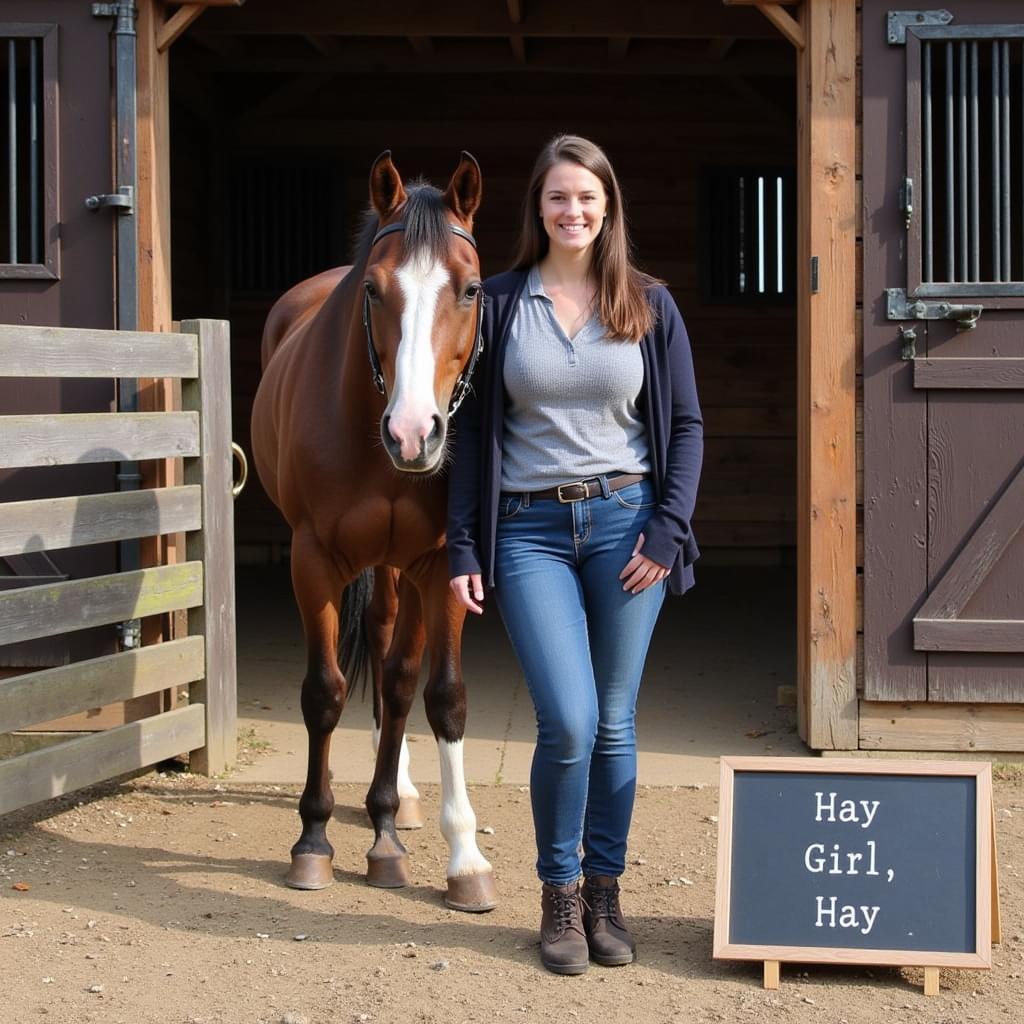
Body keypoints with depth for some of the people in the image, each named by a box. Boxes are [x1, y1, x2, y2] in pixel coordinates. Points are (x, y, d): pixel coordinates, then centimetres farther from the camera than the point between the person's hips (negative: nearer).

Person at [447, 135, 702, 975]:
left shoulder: (650, 306, 6)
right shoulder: (498, 304, 4)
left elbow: (685, 425, 7)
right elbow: (473, 431, 5)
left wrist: (668, 528, -5)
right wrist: (462, 551, 0)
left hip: (625, 521, 1)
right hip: (531, 530, -1)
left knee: (615, 723, 6)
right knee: (569, 722, -11)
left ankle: (605, 894, 21)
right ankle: (559, 896, 9)